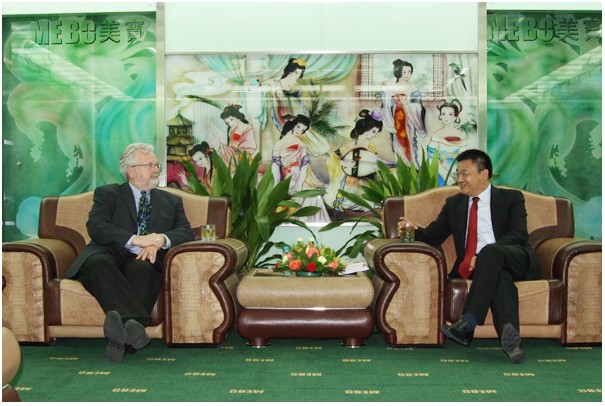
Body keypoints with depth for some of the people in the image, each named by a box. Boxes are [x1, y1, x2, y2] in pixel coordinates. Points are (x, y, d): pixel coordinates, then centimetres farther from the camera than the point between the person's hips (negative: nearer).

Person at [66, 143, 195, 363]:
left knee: (144, 267, -35)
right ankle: (132, 323, -52)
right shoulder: (107, 194, 19)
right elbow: (96, 227, -1)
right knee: (98, 262, -36)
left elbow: (186, 233, 11)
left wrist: (161, 240, -13)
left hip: (143, 261, 1)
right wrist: (135, 240, -17)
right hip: (110, 255, -1)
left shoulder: (171, 202, 27)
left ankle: (119, 337, -47)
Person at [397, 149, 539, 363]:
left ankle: (468, 324, -40)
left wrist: (482, 255, -22)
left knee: (491, 252, -36)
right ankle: (509, 335, -50)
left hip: (516, 261, -2)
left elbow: (518, 235, -7)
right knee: (499, 276, -35)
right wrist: (415, 230, -11)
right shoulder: (454, 204, 20)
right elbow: (434, 235, 14)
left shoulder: (511, 198, 9)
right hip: (491, 267, 2)